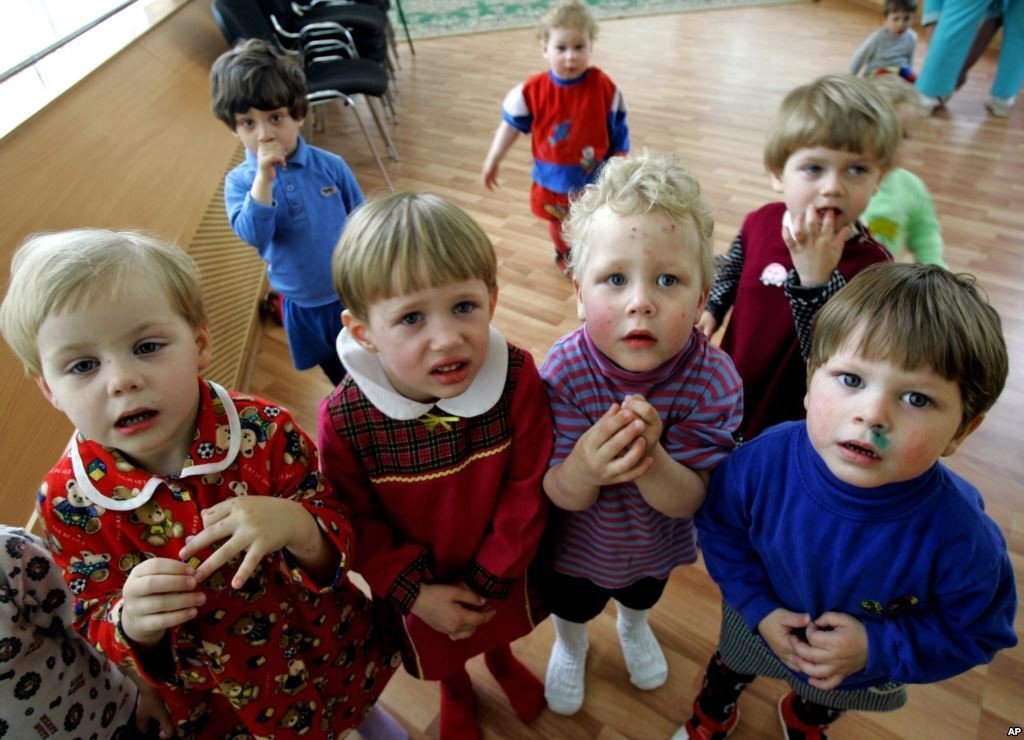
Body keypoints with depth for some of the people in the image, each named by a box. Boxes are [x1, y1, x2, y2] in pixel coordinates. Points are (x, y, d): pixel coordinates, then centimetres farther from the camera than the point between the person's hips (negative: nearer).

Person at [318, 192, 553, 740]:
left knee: (500, 626, 34)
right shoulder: (344, 420, -32)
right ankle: (455, 690, 68)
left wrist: (487, 580, -15)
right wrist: (414, 593, -16)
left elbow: (528, 488, -20)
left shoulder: (516, 378, -31)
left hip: (501, 571, 1)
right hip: (421, 584, 0)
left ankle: (501, 659, 71)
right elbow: (356, 524, -16)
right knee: (440, 653, 32)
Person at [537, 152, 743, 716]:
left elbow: (686, 500, -28)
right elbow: (560, 495, -28)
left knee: (643, 596, 36)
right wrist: (582, 469, -52)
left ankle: (634, 628, 72)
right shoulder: (564, 372, -34)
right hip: (576, 543, -1)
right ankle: (569, 649, 67)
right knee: (570, 606, 31)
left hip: (656, 544, 2)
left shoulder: (714, 380, -32)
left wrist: (650, 457, -50)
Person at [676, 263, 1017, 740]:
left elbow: (977, 633, -18)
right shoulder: (763, 462, -37)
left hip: (863, 672, 1)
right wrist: (758, 607, -21)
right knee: (731, 668, 33)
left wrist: (878, 649, -30)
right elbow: (719, 527, -15)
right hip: (757, 624, 0)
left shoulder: (961, 539, -39)